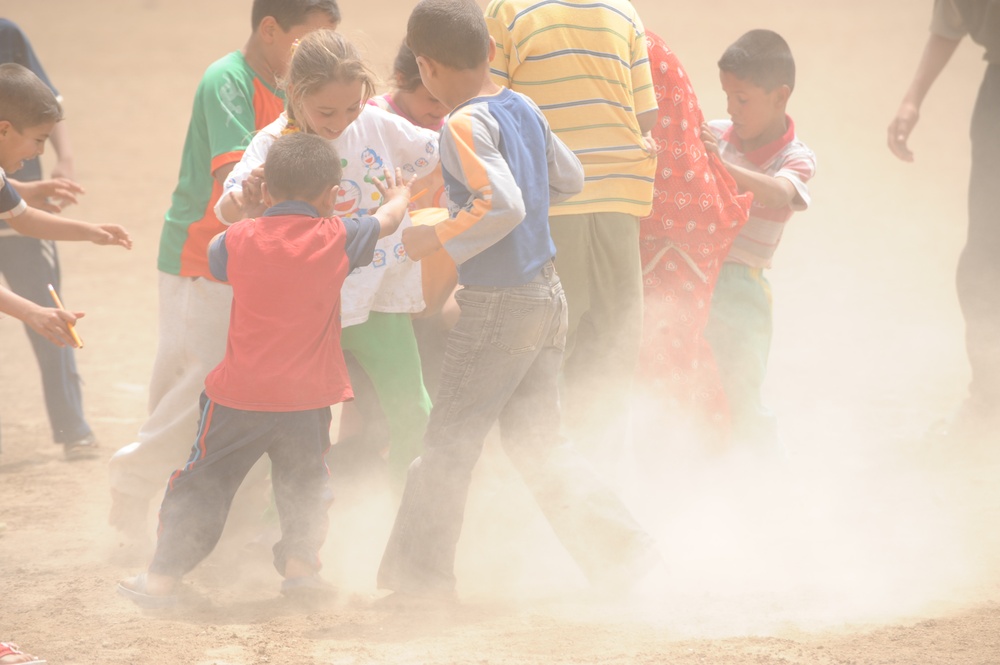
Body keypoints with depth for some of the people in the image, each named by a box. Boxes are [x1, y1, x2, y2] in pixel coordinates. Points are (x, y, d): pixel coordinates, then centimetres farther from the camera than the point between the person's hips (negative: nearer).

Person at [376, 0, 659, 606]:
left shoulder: (465, 125, -17)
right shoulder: (525, 109, 7)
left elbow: (503, 206, -28)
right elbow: (569, 179, 19)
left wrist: (438, 238, -16)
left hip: (499, 305, -8)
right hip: (549, 293, 8)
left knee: (449, 441, 4)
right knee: (536, 442, 15)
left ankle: (420, 574, 11)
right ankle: (623, 551, 9)